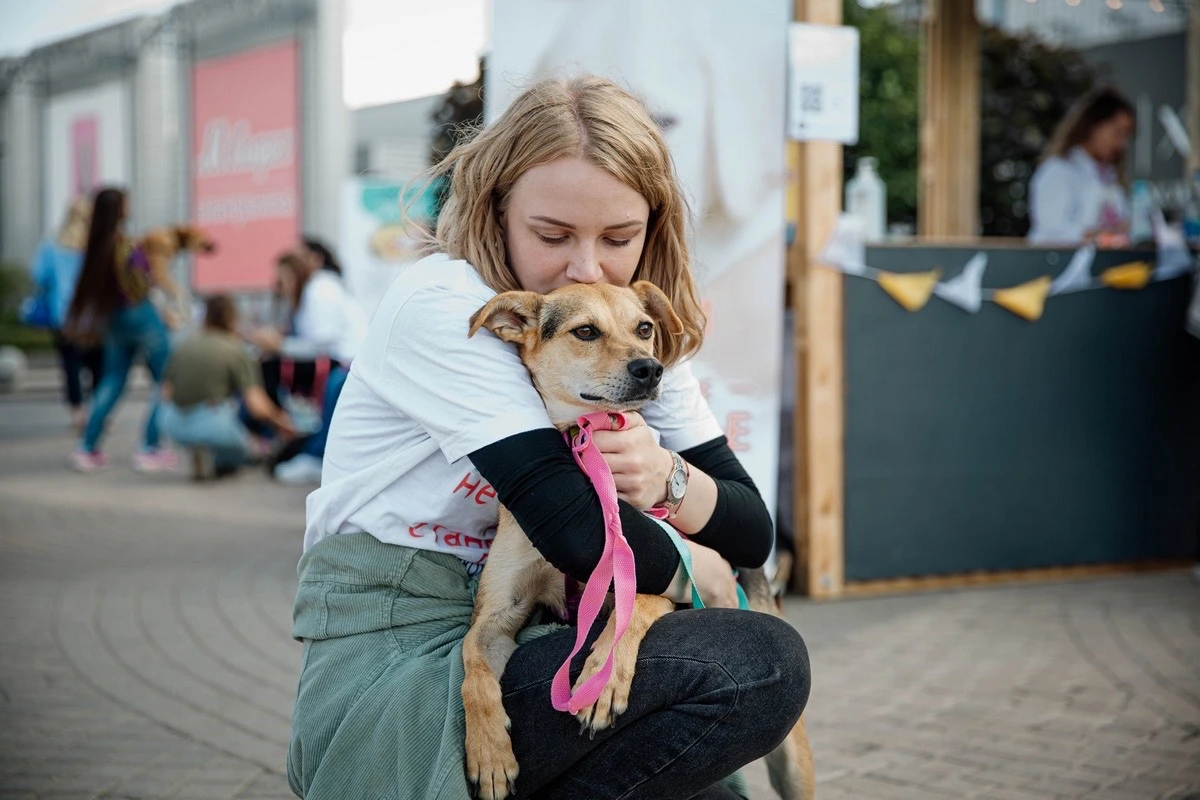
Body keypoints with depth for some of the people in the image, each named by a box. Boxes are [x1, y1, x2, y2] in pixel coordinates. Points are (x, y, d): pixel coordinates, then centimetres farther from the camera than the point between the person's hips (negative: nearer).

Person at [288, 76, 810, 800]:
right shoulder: (441, 302, -14)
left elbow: (753, 529, 5)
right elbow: (573, 524, -23)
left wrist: (667, 479, -16)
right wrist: (687, 573, -4)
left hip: (502, 657, 7)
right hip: (391, 676, -7)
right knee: (764, 661, -18)